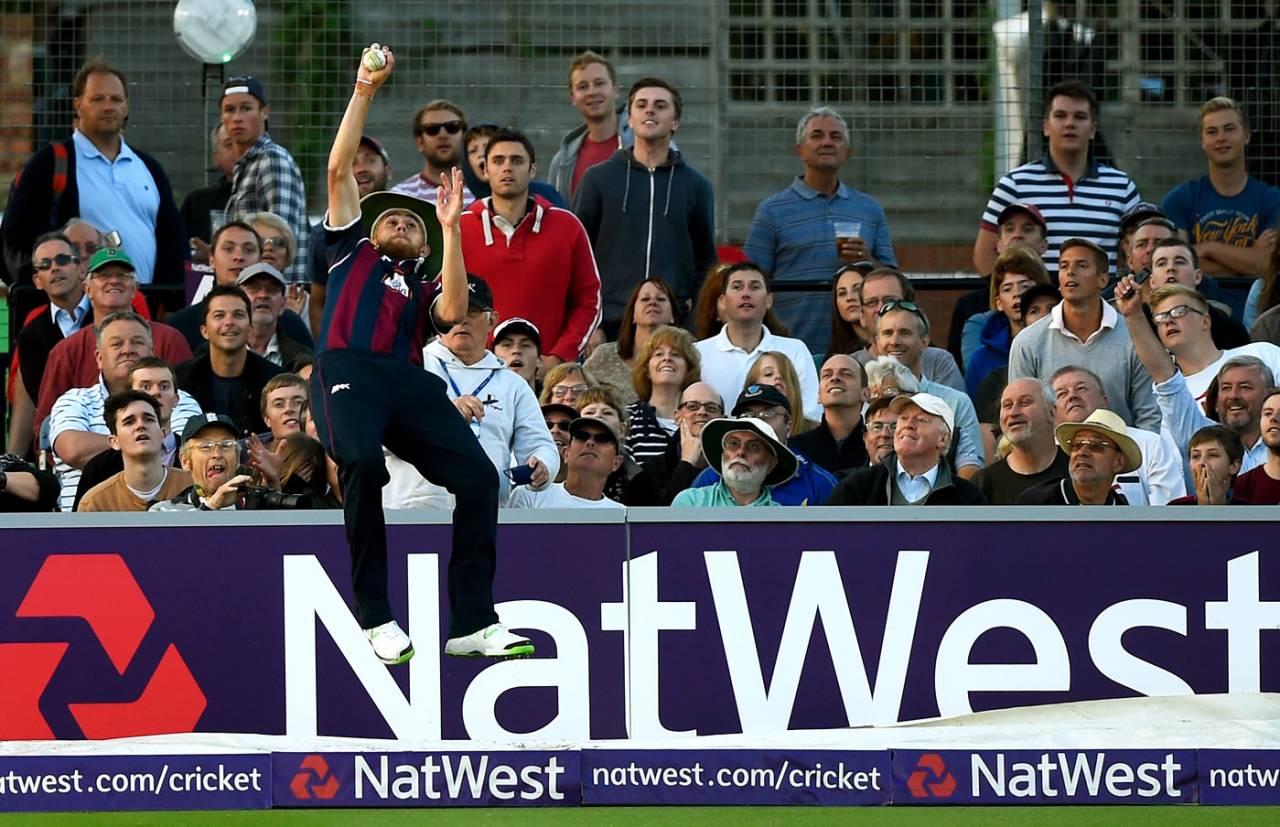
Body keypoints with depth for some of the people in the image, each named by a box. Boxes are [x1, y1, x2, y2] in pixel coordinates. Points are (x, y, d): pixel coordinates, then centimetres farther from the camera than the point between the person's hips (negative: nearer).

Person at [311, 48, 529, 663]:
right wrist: (364, 91, 22)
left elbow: (453, 311, 7)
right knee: (362, 462, -33)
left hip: (409, 380, 3)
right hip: (348, 367, -3)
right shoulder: (353, 253, 31)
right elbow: (339, 169, 25)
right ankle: (375, 617, -26)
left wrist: (450, 227, 9)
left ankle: (473, 623, -16)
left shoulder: (426, 285, 32)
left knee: (478, 474, -18)